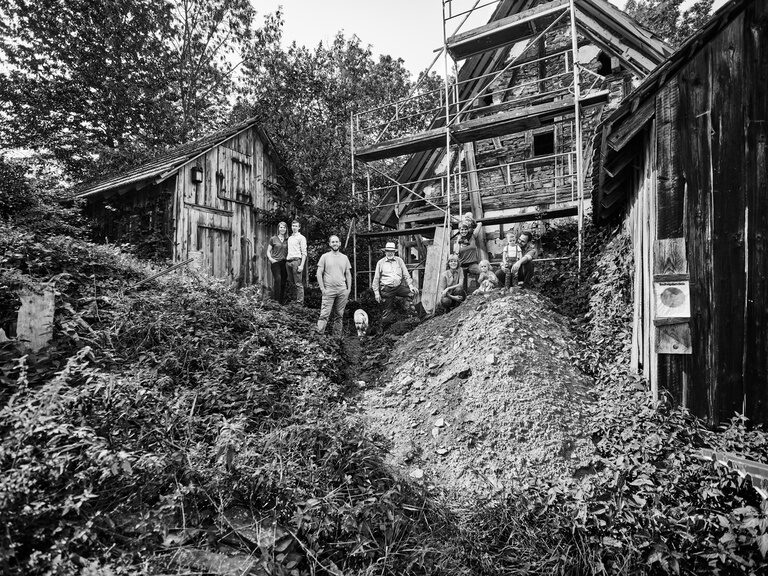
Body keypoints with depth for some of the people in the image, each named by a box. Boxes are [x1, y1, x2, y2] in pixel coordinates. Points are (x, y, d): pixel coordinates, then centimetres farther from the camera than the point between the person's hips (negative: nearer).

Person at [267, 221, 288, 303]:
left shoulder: (287, 240, 10)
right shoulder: (273, 239, 4)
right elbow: (268, 251, 8)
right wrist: (271, 258, -8)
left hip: (284, 262, 3)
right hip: (275, 262, -3)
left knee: (284, 281, 3)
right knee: (278, 279, -20)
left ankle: (282, 301, 14)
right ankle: (276, 299, -13)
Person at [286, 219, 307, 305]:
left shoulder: (301, 238, 1)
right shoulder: (289, 238, 20)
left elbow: (304, 253, -6)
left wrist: (301, 265, -15)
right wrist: (286, 260, 9)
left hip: (296, 260, -6)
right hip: (288, 261, 7)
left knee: (298, 283, -7)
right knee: (290, 282, 9)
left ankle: (300, 302, -5)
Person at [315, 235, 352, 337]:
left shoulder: (344, 257, 12)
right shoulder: (325, 257, 4)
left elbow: (348, 274, 14)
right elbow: (319, 273, 1)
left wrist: (349, 289, 5)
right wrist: (322, 288, -7)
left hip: (342, 290, 3)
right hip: (329, 290, -3)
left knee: (339, 315, 7)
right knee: (325, 314, -8)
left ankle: (337, 336, 15)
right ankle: (319, 334, -6)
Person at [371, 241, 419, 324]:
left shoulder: (399, 260, 11)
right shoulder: (380, 263, 7)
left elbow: (406, 274, 11)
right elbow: (376, 279, 9)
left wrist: (410, 285, -4)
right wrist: (376, 293, 4)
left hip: (398, 287, 2)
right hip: (386, 289, -2)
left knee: (413, 292, -20)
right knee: (388, 309, -2)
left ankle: (411, 308, -3)